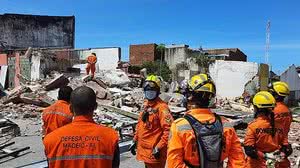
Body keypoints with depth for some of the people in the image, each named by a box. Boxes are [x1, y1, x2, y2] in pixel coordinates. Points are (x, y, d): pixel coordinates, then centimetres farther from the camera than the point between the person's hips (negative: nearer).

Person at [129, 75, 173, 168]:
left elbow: (169, 129, -25)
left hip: (154, 152, -8)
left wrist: (159, 147, -22)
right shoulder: (146, 105, 8)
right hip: (144, 150, 8)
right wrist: (135, 141, 16)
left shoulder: (161, 107, -18)